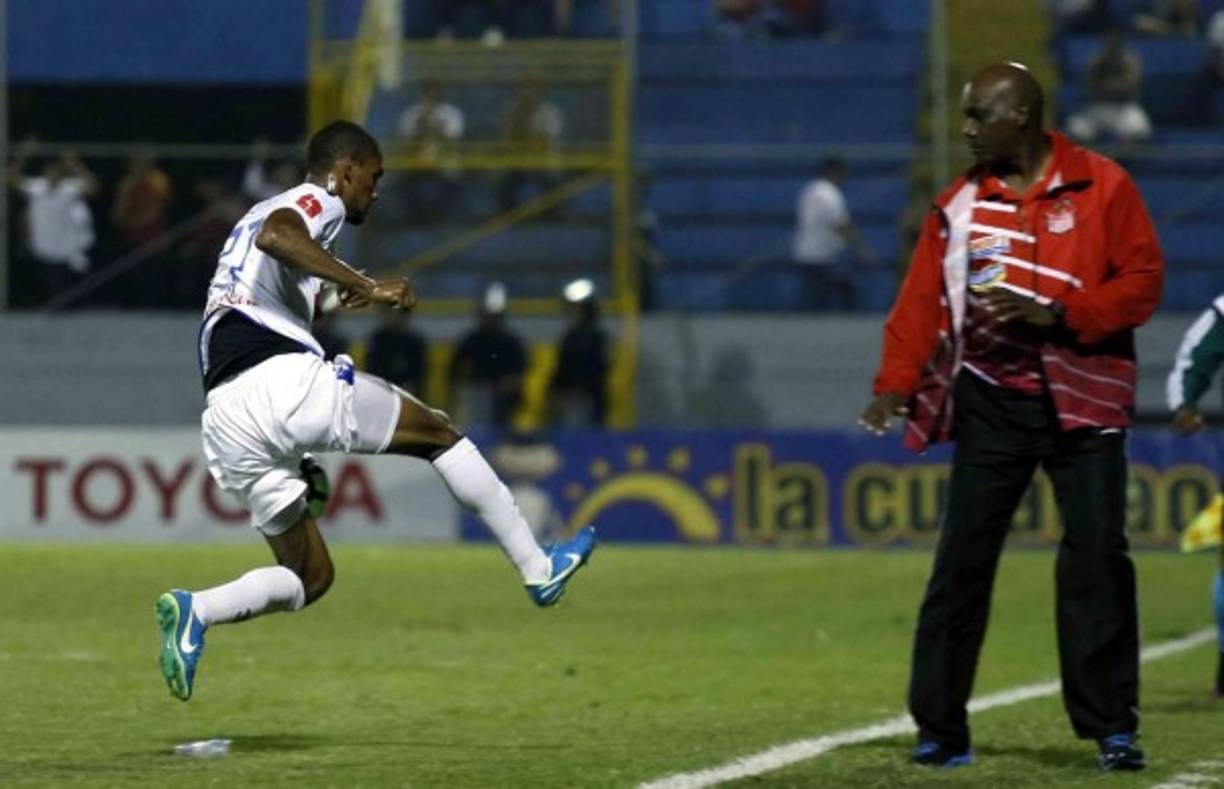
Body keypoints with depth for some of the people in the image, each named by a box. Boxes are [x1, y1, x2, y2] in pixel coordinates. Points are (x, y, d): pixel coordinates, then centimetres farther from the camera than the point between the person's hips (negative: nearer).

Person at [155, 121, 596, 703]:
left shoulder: (259, 213, 33)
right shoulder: (317, 202, 5)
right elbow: (275, 236, -19)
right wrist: (365, 287, -23)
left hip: (224, 423, 8)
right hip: (284, 381, -8)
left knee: (309, 578, 13)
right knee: (438, 433, 9)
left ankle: (196, 610, -11)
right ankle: (537, 569, 9)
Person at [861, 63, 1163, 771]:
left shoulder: (1102, 187, -1)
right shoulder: (961, 203, 8)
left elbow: (1142, 282, -5)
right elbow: (922, 300, 4)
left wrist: (1055, 314, -17)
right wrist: (897, 382, -10)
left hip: (1081, 400, -3)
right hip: (990, 401, 3)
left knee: (1097, 555, -6)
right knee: (962, 559, -1)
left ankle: (1112, 726, 0)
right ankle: (941, 728, 5)